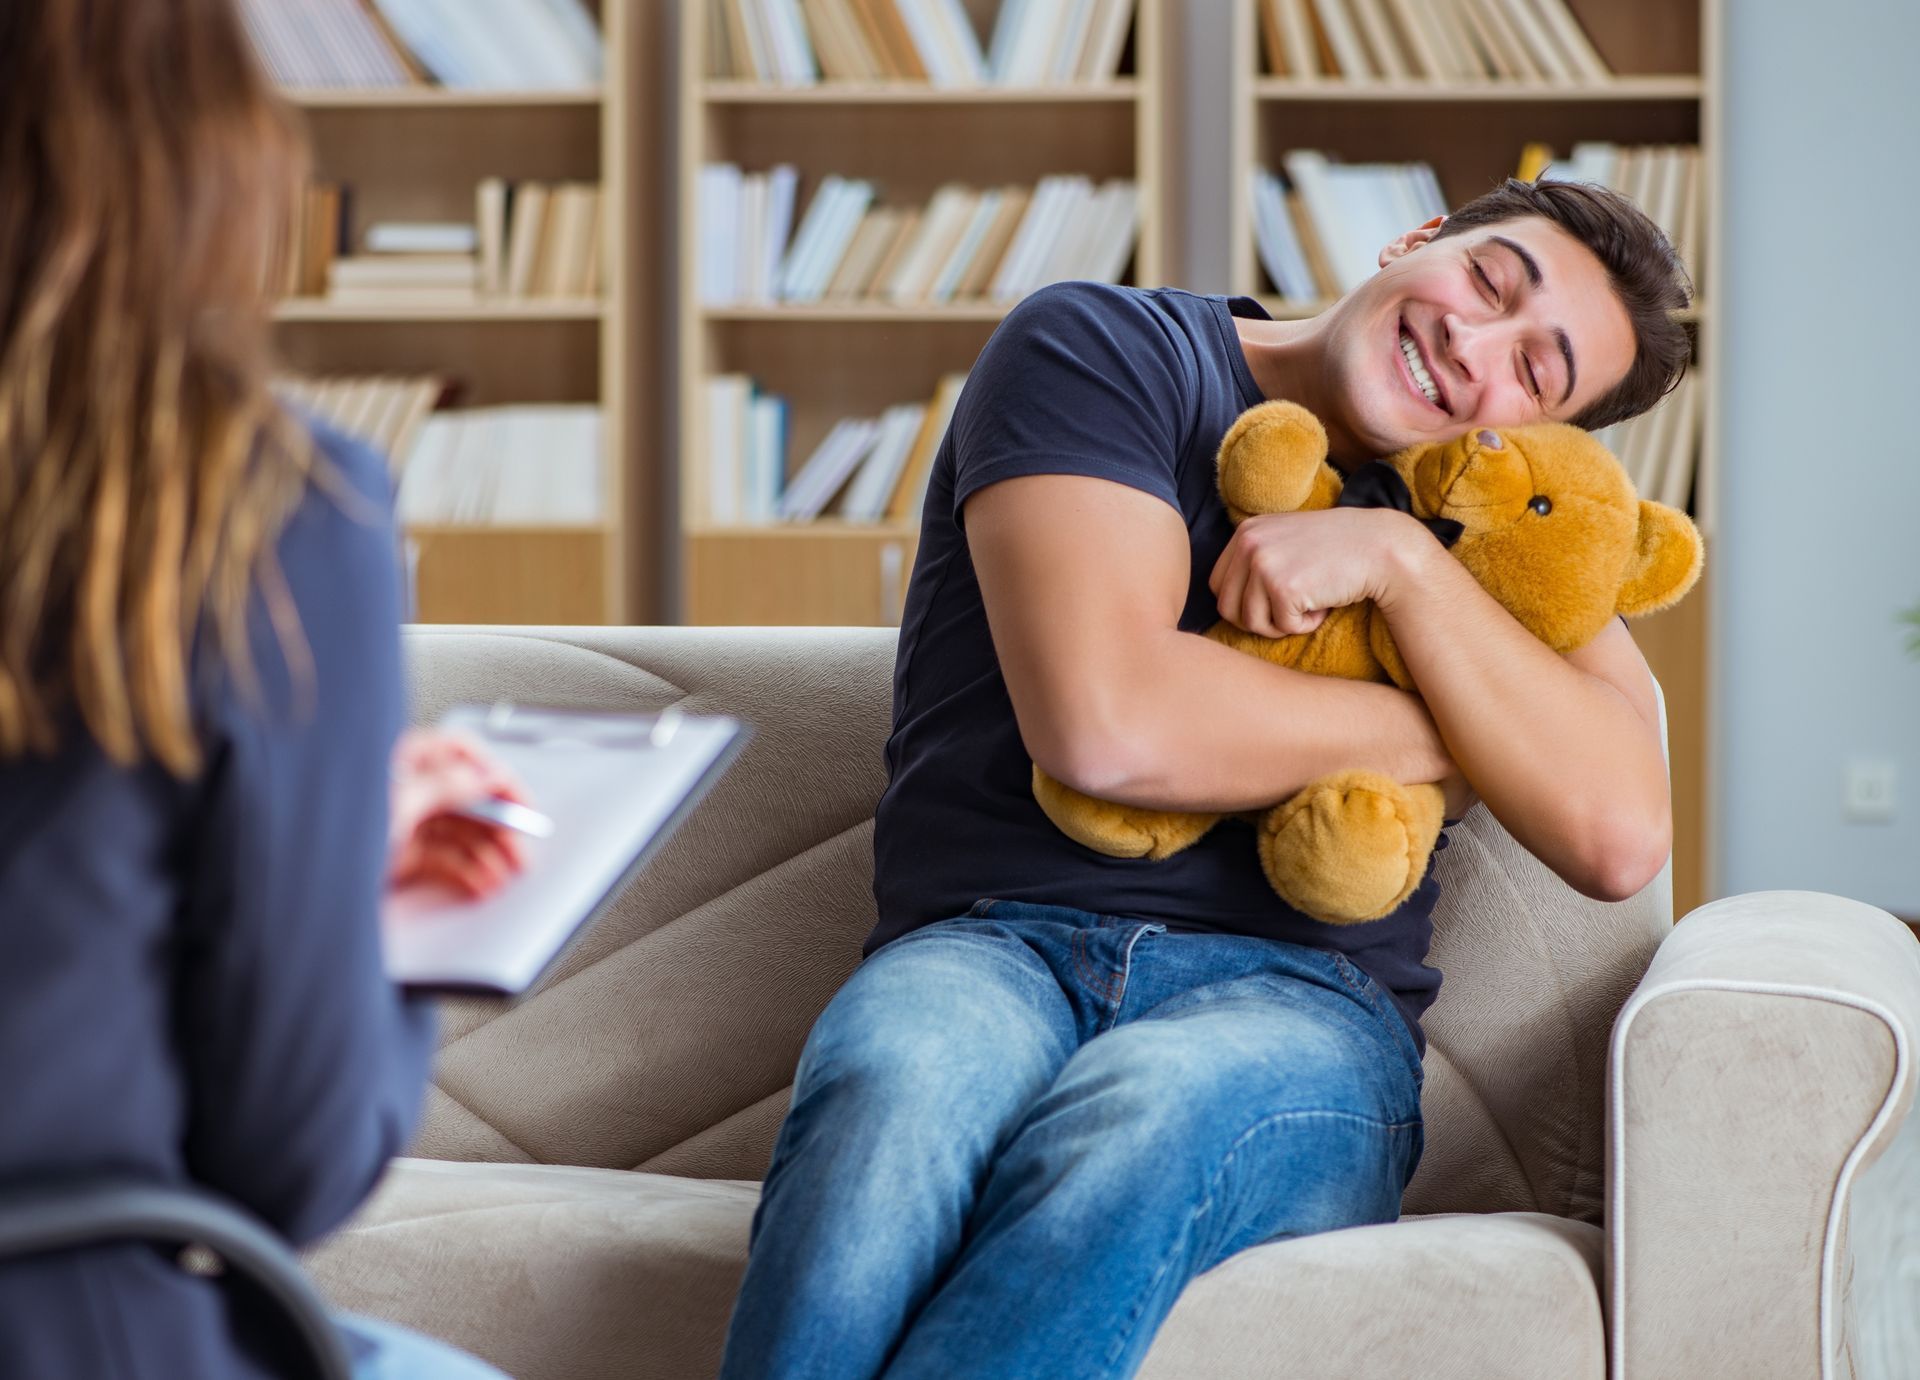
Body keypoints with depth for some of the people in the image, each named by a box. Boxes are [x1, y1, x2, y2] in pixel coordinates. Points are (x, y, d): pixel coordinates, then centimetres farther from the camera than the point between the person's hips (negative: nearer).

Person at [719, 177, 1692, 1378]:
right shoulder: (1101, 350, 7)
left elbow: (1621, 836, 0)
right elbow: (1108, 725, -11)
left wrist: (1402, 560, -7)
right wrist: (1429, 745, 2)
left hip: (1295, 1001, 2)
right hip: (990, 953, -1)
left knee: (1138, 1120, -37)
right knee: (892, 1093, -40)